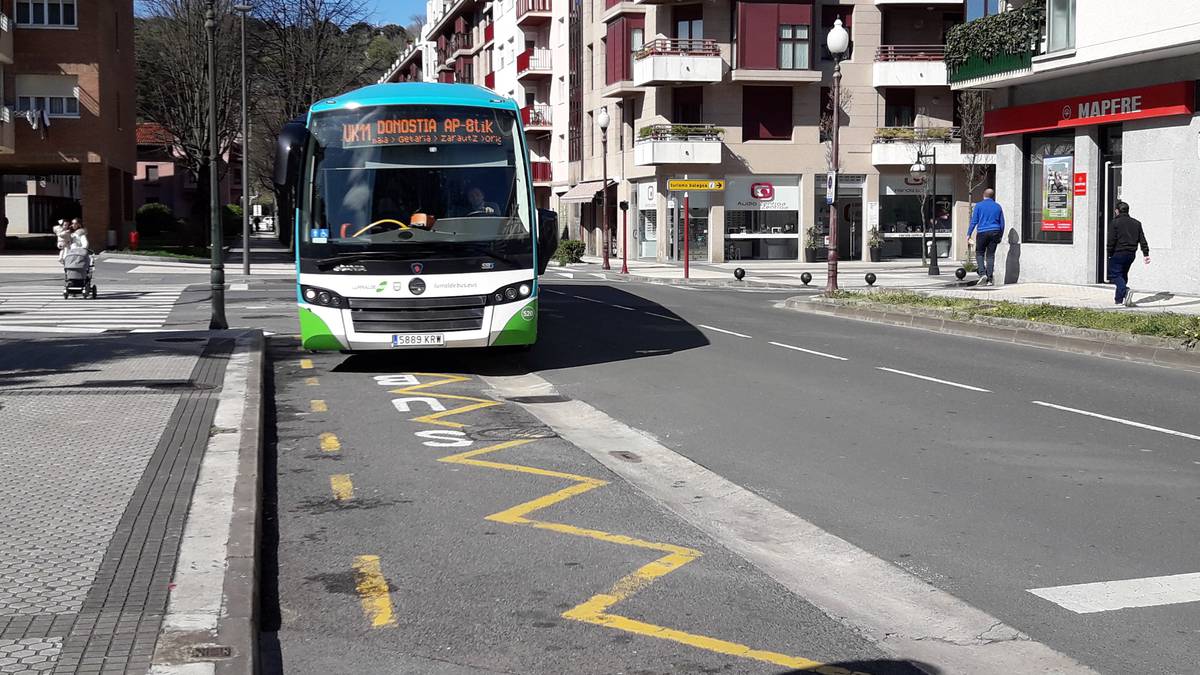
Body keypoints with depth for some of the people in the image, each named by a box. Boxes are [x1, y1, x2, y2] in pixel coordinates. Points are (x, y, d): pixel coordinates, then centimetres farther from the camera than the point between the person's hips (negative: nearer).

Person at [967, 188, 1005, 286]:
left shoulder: (979, 205, 0)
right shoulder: (998, 207, 10)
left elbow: (974, 221, -4)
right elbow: (1002, 223, 13)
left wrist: (969, 234, 1)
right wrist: (1000, 236, 21)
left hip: (982, 233, -3)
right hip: (995, 232, 3)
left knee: (979, 254, 8)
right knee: (990, 255, 5)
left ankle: (982, 274, -12)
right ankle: (989, 279, 1)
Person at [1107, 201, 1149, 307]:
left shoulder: (1115, 222, -6)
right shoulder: (1136, 223, 11)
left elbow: (1111, 240, -11)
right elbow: (1142, 240, 9)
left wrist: (1109, 254, -6)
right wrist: (1146, 254, 9)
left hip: (1118, 253, -6)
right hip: (1131, 254, 6)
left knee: (1114, 274, -4)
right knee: (1123, 275, 17)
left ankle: (1125, 291, -29)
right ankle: (1120, 299, 19)